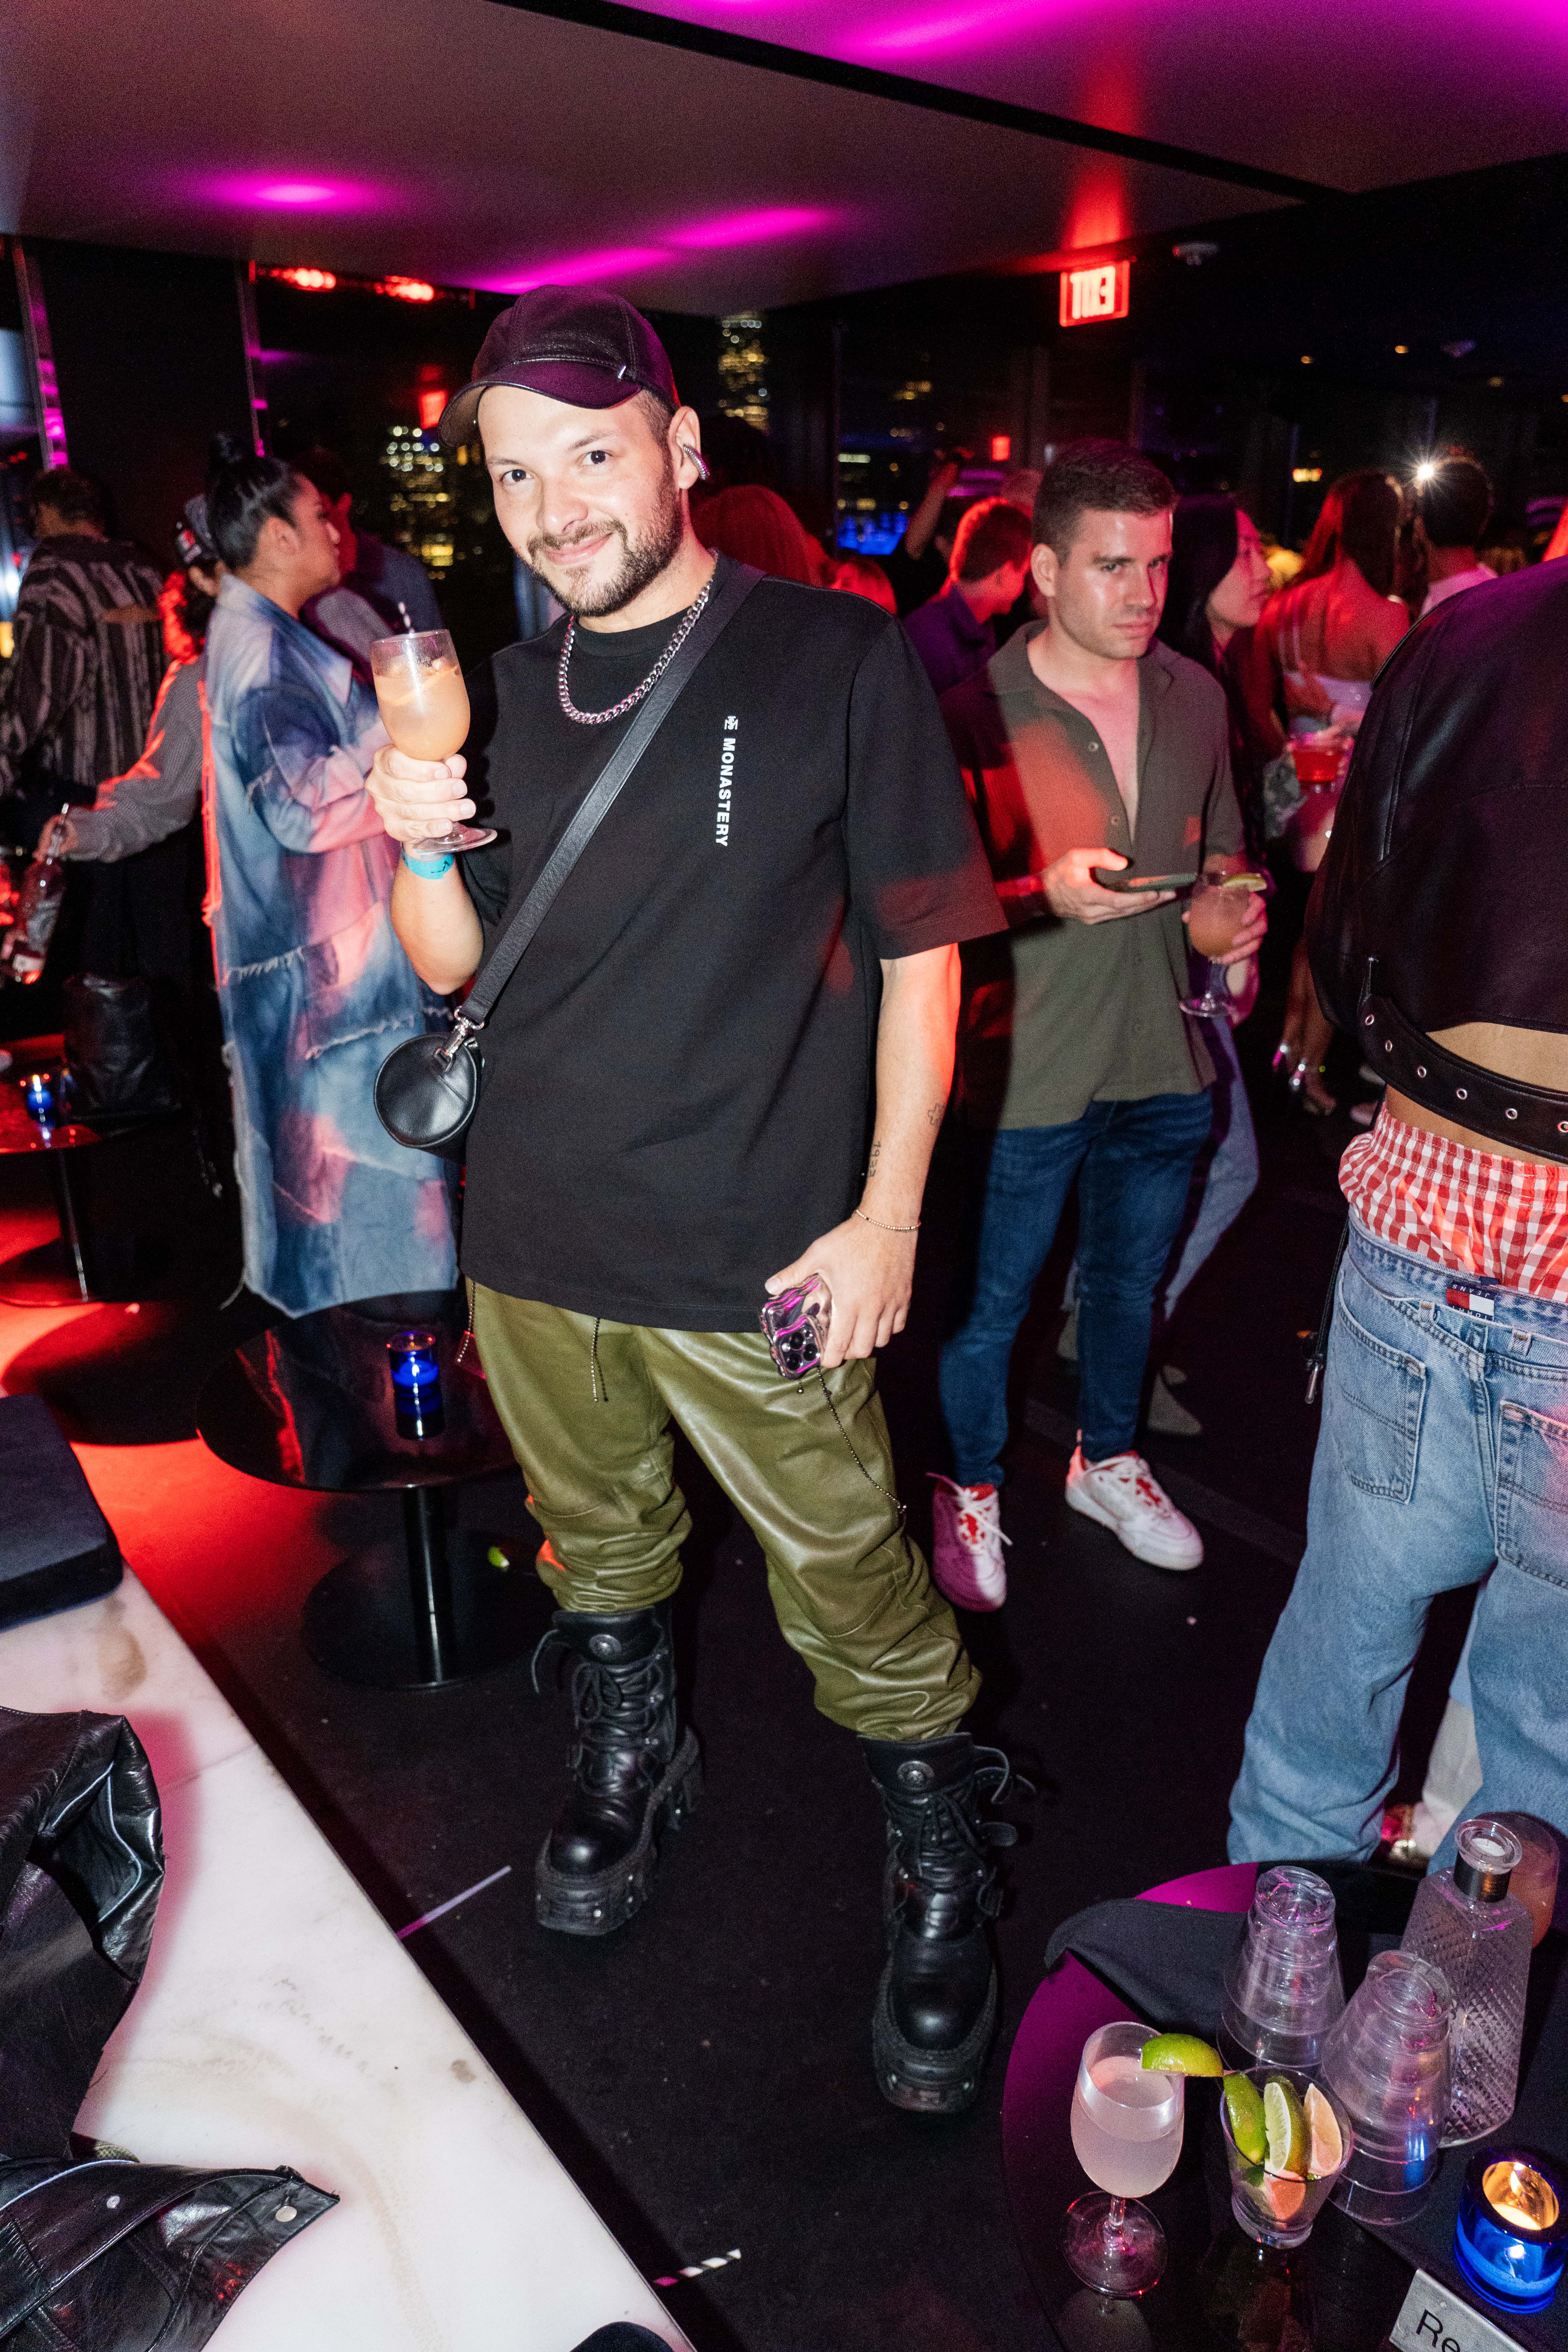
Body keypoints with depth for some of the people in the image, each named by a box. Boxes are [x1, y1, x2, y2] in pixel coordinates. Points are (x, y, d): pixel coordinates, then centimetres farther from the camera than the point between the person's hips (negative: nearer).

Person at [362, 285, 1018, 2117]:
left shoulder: (839, 661, -5)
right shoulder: (506, 695, 9)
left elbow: (921, 954, -5)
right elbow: (454, 966, 11)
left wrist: (888, 1214, -9)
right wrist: (420, 848, -10)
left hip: (758, 1257, -4)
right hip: (533, 1235, 5)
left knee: (852, 1587, 5)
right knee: (597, 1546, 21)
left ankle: (943, 1866, 31)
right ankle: (630, 1761, 48)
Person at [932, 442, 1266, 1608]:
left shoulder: (1197, 697, 5)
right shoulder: (980, 711, -13)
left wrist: (1233, 909, -4)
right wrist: (1048, 897, -26)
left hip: (1167, 1063, 6)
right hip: (1026, 1073, -5)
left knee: (1131, 1282, 23)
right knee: (989, 1306, 9)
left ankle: (1108, 1457, 47)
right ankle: (971, 1488, 35)